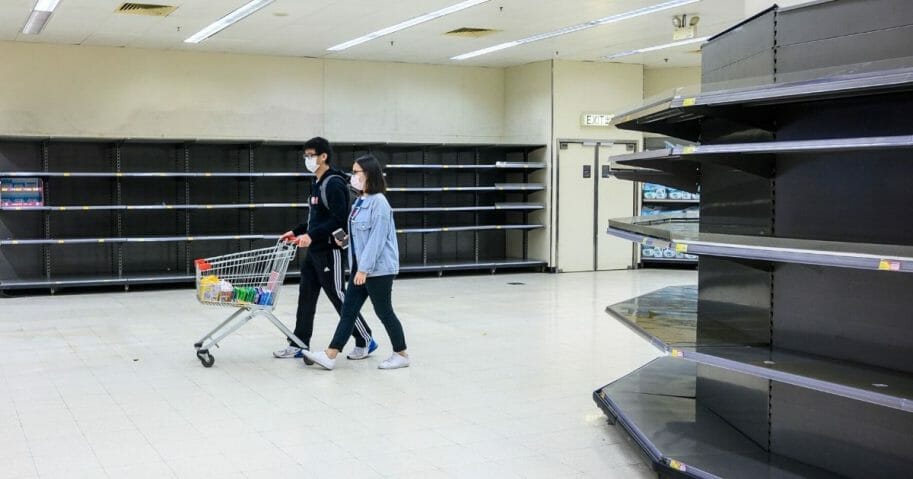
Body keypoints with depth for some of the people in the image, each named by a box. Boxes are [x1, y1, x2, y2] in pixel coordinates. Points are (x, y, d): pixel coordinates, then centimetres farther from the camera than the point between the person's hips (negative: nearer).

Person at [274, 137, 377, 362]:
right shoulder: (317, 183, 15)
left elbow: (338, 219, -23)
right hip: (314, 250, 10)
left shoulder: (334, 183, -16)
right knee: (306, 295, 9)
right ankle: (299, 344, 14)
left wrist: (312, 235, -27)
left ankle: (365, 341, 10)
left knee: (337, 296, -3)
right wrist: (297, 232, 17)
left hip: (330, 250, -9)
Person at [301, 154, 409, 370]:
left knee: (383, 311, 3)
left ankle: (401, 354, 19)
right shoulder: (360, 201, 11)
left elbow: (377, 238, -21)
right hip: (361, 267, 9)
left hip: (378, 269, -9)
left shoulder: (379, 202, -17)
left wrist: (364, 268, -22)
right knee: (348, 310, 7)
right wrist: (345, 240, 5)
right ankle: (330, 356, 8)